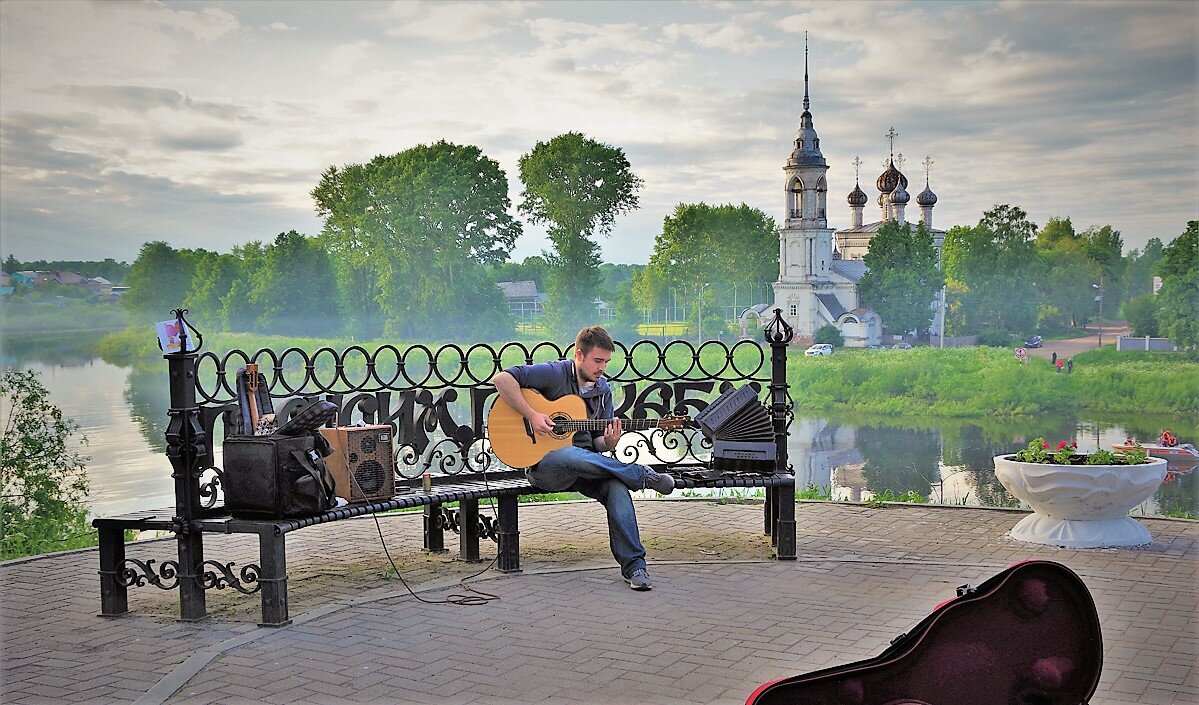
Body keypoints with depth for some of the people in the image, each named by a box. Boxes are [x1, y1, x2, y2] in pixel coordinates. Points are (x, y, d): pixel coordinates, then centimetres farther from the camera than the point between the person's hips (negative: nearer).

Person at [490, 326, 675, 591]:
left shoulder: (603, 390, 11)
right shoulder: (555, 373, -8)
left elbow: (598, 442, 14)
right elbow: (502, 379, -18)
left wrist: (609, 442, -11)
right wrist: (532, 415, -23)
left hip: (586, 465, 5)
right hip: (544, 465, -5)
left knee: (616, 486, -28)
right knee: (573, 455, -41)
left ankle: (633, 565, -24)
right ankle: (643, 476, -20)